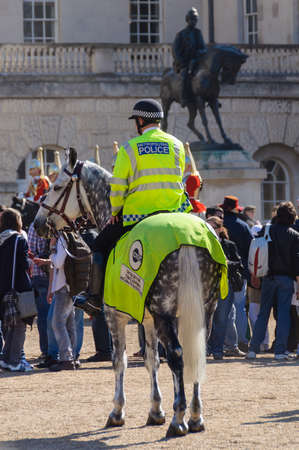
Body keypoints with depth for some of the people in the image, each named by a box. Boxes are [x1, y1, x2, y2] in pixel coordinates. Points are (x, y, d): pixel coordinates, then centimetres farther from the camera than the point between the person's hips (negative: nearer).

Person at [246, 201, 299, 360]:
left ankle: (253, 349, 4)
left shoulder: (265, 231, 2)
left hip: (268, 277, 2)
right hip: (286, 278, -2)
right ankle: (280, 350, -4)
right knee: (284, 313, 1)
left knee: (263, 313, 8)